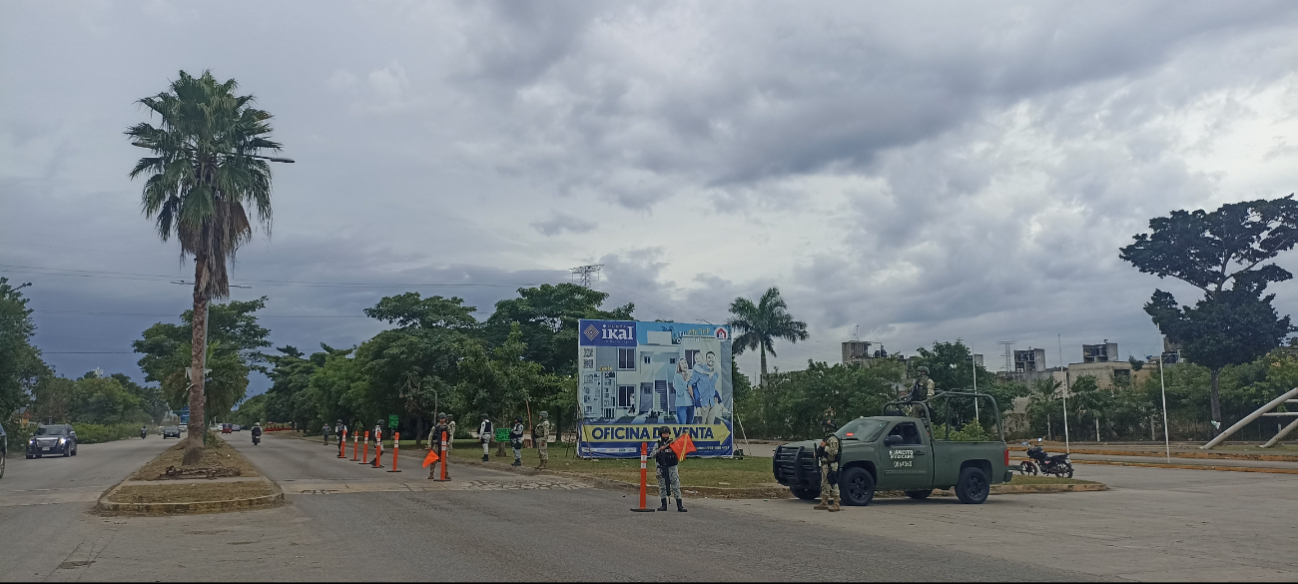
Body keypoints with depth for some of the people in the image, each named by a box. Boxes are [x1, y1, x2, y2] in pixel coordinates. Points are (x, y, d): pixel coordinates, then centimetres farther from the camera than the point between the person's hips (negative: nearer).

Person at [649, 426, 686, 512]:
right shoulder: (657, 445, 4)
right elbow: (652, 456, -7)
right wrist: (659, 449, -18)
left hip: (672, 468, -1)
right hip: (661, 469, 1)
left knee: (676, 487, -4)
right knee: (662, 487, 6)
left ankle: (680, 506, -4)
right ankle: (664, 505, 15)